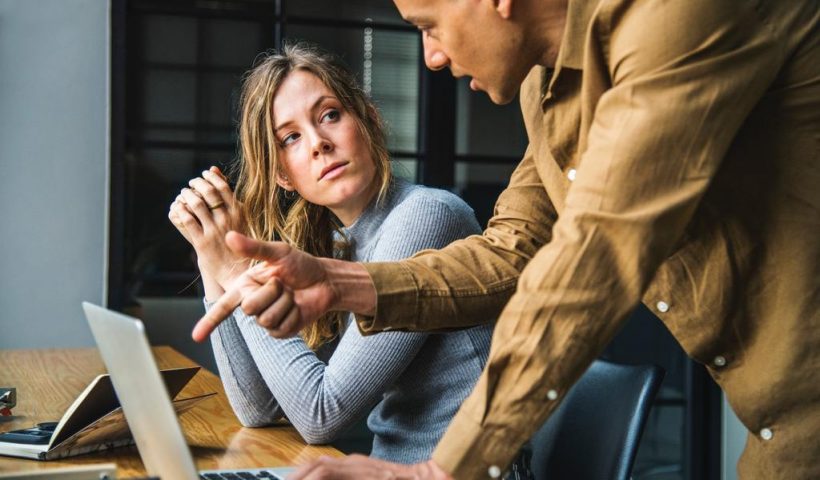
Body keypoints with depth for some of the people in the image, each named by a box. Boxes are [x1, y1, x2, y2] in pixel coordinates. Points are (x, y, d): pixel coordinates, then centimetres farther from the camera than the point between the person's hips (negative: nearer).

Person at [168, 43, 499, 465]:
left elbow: (321, 417, -16)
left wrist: (238, 269, -13)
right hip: (389, 465, 5)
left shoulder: (426, 216, -15)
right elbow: (257, 409, 2)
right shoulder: (328, 246, 6)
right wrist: (214, 261, -3)